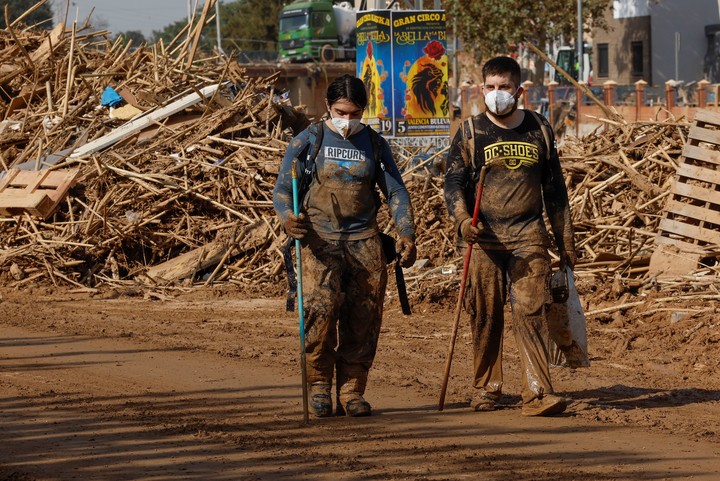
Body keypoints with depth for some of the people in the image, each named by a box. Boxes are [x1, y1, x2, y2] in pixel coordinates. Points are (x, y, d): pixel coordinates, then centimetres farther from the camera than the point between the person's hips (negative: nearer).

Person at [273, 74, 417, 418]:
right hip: (320, 238, -3)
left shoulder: (374, 144, 12)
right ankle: (319, 385, -5)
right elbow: (282, 188, 3)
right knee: (322, 306, -18)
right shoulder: (308, 141, 4)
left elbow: (396, 192, 14)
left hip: (364, 240, 3)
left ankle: (352, 390, 6)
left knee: (364, 318, -2)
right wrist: (287, 218, -19)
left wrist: (406, 234, 0)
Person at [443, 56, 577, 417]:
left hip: (528, 237, 0)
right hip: (485, 238, 0)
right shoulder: (471, 133, 6)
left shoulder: (538, 130, 12)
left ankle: (537, 393, -14)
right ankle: (486, 389, 18)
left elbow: (555, 190, 17)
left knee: (531, 312, -10)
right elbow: (453, 181, -1)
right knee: (486, 316, 4)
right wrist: (462, 220, -21)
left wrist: (566, 244, 17)